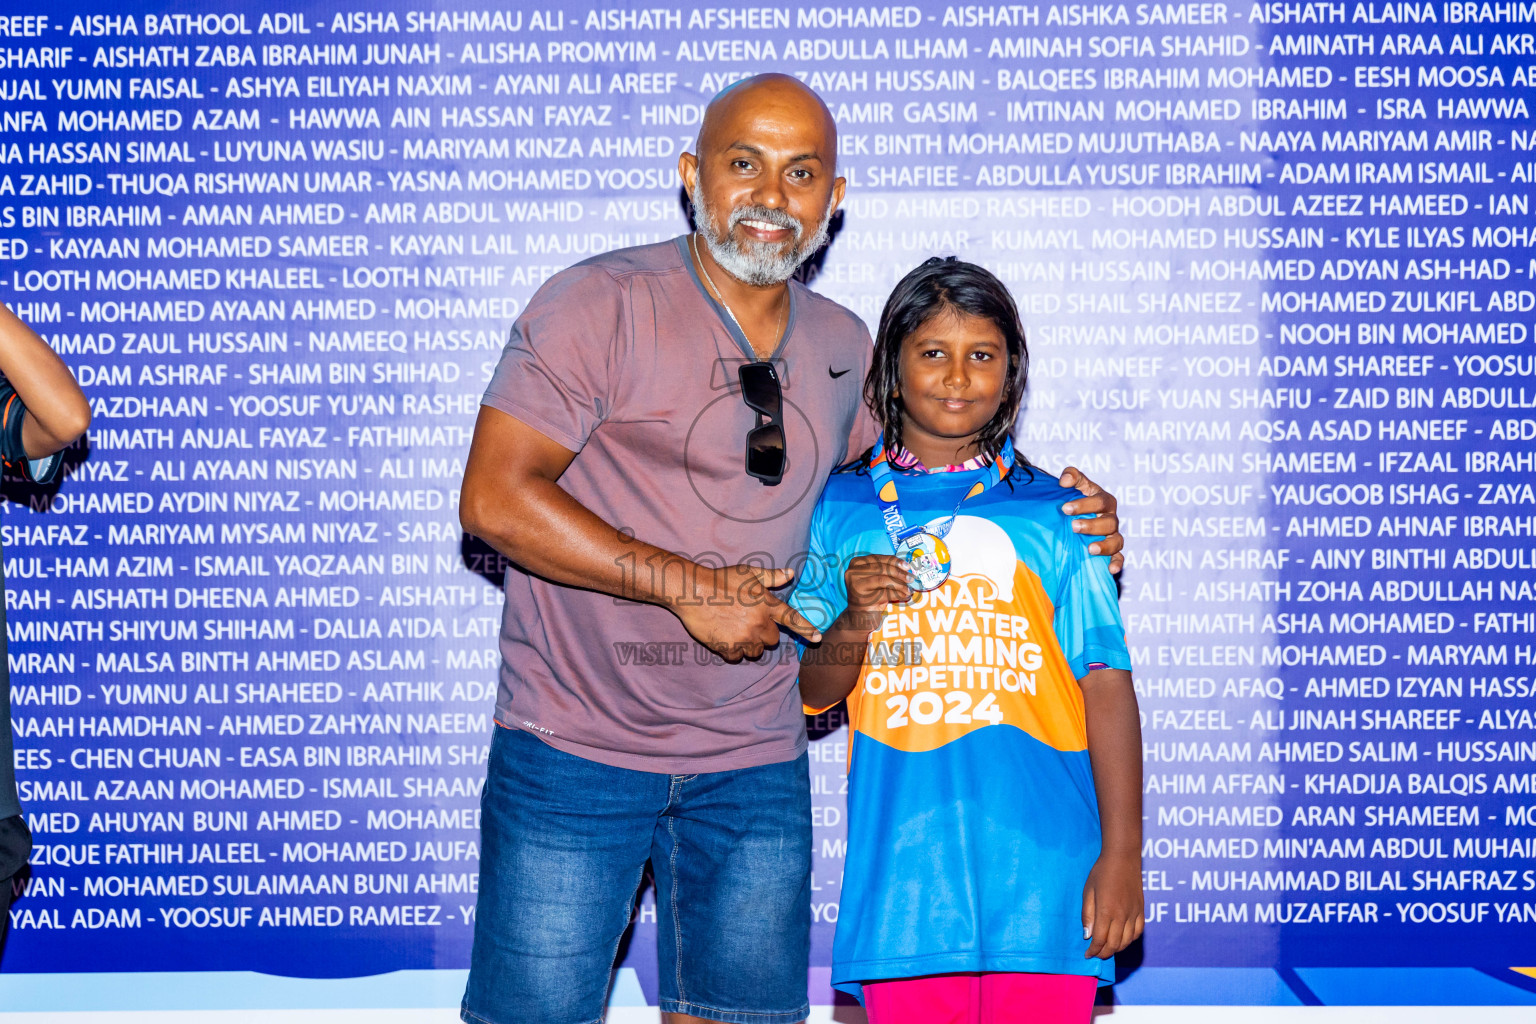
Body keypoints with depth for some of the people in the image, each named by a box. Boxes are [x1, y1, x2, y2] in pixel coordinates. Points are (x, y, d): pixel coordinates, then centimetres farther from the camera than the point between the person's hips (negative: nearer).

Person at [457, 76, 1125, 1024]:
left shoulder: (844, 344, 8)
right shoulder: (604, 303, -10)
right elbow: (495, 498, -16)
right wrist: (690, 586, -18)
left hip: (757, 764, 5)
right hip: (578, 746, -4)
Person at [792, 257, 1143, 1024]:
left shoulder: (1052, 513, 6)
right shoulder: (839, 509, 8)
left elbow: (1105, 681, 2)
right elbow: (811, 696, 8)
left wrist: (1122, 853, -4)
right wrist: (856, 621, -13)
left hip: (1042, 869, 0)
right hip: (904, 868, 1)